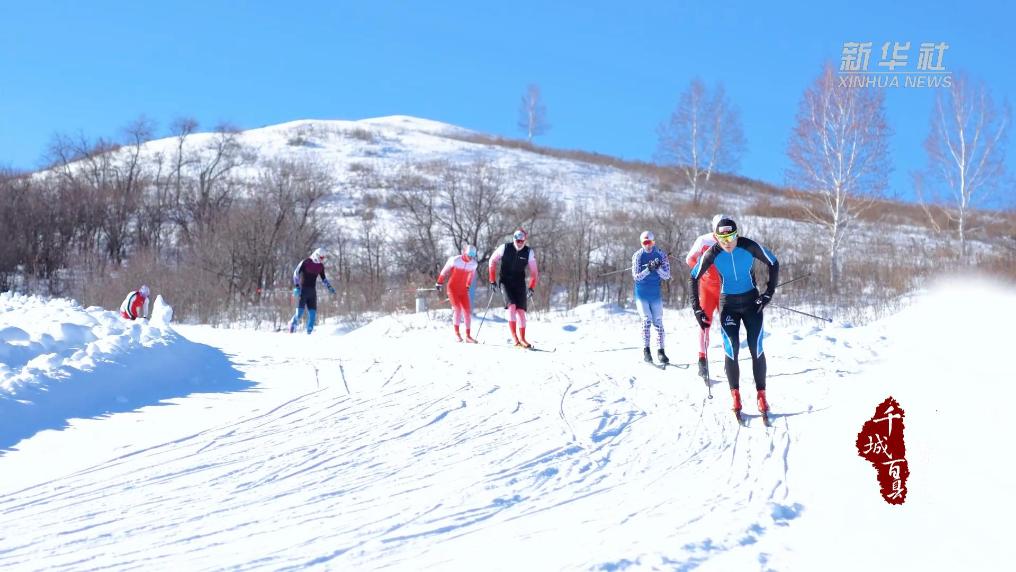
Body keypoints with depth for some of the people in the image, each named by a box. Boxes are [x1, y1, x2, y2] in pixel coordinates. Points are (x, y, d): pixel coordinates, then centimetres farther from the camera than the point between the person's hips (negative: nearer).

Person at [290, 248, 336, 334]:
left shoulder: (320, 266, 7)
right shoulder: (305, 262, -9)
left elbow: (324, 278, 21)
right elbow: (296, 274, -11)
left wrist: (329, 287, 12)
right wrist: (296, 287, -19)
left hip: (312, 291, 5)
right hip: (303, 290, -5)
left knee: (313, 313, -2)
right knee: (299, 313, -11)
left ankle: (309, 332, 4)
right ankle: (292, 325, 10)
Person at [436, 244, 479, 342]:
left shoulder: (473, 264, -3)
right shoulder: (455, 260, -15)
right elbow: (444, 271, -3)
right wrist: (439, 283, 4)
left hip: (463, 290, 4)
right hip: (452, 289, -4)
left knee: (467, 311, -1)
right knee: (457, 309, -18)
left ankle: (468, 336, 7)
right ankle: (456, 333, -8)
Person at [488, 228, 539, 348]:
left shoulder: (529, 252, -6)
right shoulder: (504, 248, -9)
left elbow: (534, 272, 3)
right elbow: (492, 261, 2)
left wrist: (531, 288, -5)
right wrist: (493, 281, 0)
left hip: (520, 284, 2)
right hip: (506, 282, -2)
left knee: (521, 310, -7)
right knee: (512, 306, -21)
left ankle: (522, 339, 2)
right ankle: (514, 337, -22)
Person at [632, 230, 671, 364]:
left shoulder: (661, 255, 0)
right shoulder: (637, 255, -3)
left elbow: (666, 276, -2)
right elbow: (636, 276, -8)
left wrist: (658, 268, -22)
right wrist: (648, 269, -24)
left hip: (656, 292, 2)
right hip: (642, 293, -1)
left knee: (658, 321, 0)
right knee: (646, 320, -11)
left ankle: (660, 351, 3)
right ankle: (646, 350, -6)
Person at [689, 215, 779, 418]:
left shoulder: (750, 247, -18)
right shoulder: (711, 254, -16)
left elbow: (774, 264, -4)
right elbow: (694, 278, -3)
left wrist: (768, 293, -6)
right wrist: (697, 310, -5)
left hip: (751, 301, 0)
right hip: (728, 304, 0)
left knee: (756, 349, -5)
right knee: (731, 349, -11)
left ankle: (761, 394, 5)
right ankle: (735, 395, 2)